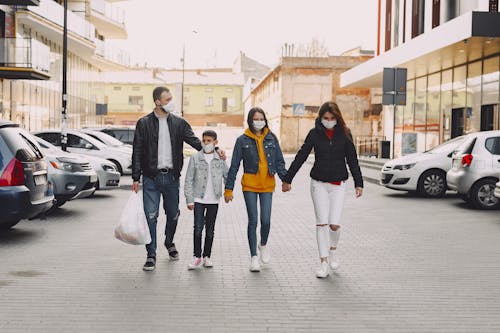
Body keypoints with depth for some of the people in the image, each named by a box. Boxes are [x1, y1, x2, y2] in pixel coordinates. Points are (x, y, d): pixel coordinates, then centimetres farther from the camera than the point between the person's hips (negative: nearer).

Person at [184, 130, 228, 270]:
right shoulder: (195, 158, -1)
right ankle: (197, 257, 5)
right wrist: (189, 200, -5)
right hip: (198, 199, -1)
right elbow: (188, 180, -1)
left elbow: (227, 177, 10)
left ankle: (207, 256, 18)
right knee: (198, 228, -7)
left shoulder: (220, 159, 2)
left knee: (210, 229, 8)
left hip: (214, 200, 1)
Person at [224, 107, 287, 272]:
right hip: (249, 185, -1)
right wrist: (228, 189, -1)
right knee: (253, 220, -1)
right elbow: (234, 166, 2)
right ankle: (254, 257, 9)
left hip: (267, 184, 1)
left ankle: (263, 245, 28)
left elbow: (279, 161, 8)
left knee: (266, 220, -4)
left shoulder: (271, 138, 6)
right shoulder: (243, 140, 1)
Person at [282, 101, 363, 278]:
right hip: (319, 183, 0)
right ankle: (323, 263, 5)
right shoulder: (315, 133, -1)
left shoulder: (344, 134, 0)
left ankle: (332, 250, 26)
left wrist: (358, 183, -4)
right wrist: (287, 179, 3)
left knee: (334, 224, -5)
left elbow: (352, 160, 2)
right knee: (321, 223, -3)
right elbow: (300, 157, 3)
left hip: (338, 184, 0)